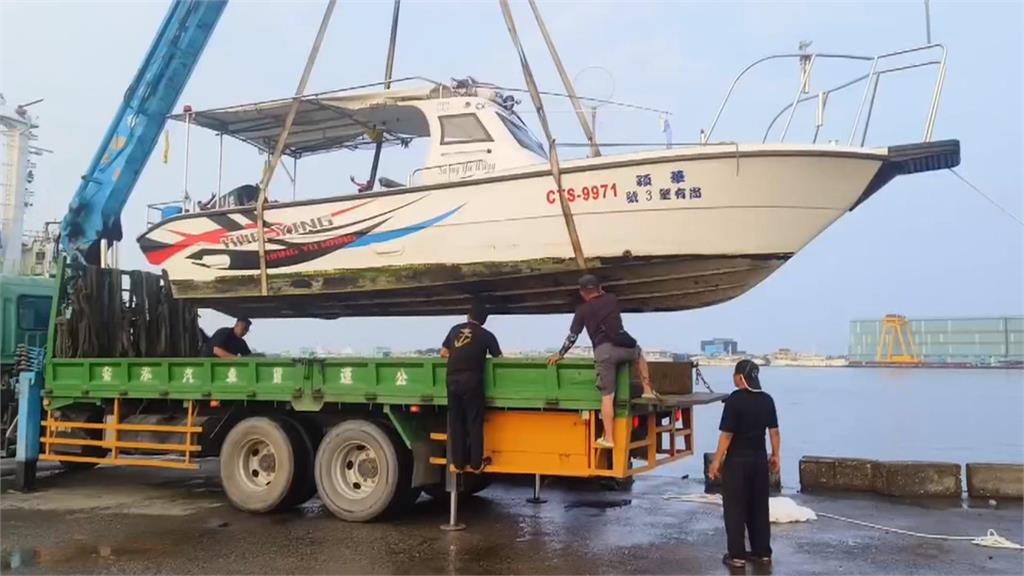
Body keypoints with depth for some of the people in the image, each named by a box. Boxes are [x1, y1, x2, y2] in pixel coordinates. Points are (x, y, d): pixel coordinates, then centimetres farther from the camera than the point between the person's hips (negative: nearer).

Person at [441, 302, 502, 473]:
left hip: (452, 379, 3)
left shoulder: (455, 329, 17)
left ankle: (458, 462, 16)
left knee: (456, 422, 10)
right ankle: (476, 463, 6)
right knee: (474, 422, 4)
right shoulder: (486, 335, 9)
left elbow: (443, 353, 22)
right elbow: (498, 358, 14)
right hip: (471, 380, -3)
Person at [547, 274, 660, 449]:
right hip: (623, 346, 2)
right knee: (639, 355, 38)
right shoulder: (612, 299, 17)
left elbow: (572, 336, 14)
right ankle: (648, 390, 28)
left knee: (607, 397, 0)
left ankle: (608, 438, 0)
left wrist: (560, 354, 26)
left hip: (602, 352, -2)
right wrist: (602, 293, 46)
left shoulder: (582, 310, 12)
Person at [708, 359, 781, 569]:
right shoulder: (767, 400, 2)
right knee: (759, 507, 15)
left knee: (735, 508, 3)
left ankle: (737, 555, 7)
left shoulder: (734, 399, -16)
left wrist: (716, 461, -9)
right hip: (759, 460, 6)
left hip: (737, 461, -6)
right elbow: (774, 431, 7)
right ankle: (762, 552, 21)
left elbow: (727, 434, -16)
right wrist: (775, 455, 18)